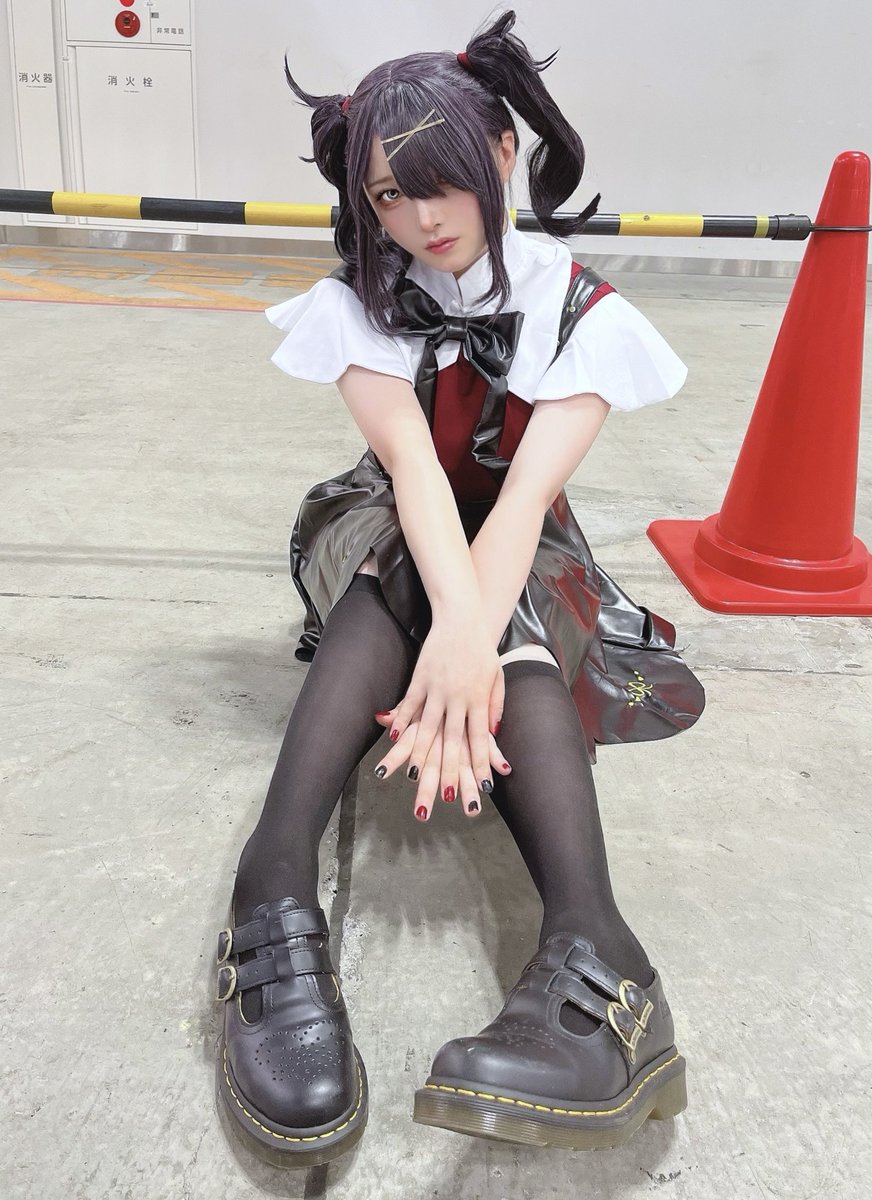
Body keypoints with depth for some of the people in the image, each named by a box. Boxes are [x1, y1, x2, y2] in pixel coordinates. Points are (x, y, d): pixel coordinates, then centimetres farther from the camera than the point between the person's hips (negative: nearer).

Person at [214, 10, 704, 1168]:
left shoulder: (580, 311, -12)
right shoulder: (362, 302, -10)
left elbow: (527, 488, -28)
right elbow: (413, 461, -27)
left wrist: (469, 643, -46)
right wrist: (456, 632, -45)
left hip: (523, 552, 0)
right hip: (387, 545, 1)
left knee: (510, 630, -36)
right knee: (402, 552, -35)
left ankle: (588, 947, -55)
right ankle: (278, 892, -51)